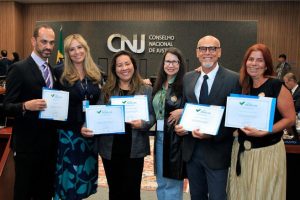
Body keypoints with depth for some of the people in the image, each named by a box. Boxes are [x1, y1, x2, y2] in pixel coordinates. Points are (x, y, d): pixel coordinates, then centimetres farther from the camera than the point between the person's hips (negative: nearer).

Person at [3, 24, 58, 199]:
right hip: (27, 144, -6)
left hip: (50, 142, 6)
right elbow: (7, 107, -13)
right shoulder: (19, 69, -11)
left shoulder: (54, 70, 10)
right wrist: (26, 106, -31)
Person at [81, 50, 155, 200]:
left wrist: (142, 124, -19)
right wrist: (86, 127, -16)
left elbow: (152, 115, 1)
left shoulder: (146, 90, 4)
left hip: (134, 148, -1)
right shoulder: (106, 90, 5)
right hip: (110, 147, 2)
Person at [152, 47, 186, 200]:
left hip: (176, 137, -6)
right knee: (161, 182, 18)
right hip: (159, 136, 6)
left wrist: (182, 111, -22)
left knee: (173, 182, 5)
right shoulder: (158, 85, 10)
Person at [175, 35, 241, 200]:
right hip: (191, 149, 4)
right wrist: (179, 125, -6)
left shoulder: (232, 79, -8)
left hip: (216, 151, -4)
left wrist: (212, 134, -22)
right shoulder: (188, 78, 7)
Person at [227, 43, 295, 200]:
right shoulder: (243, 86, 4)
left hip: (267, 150, -4)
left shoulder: (277, 86, -10)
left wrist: (264, 132, -20)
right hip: (241, 149, 5)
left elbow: (290, 119, -9)